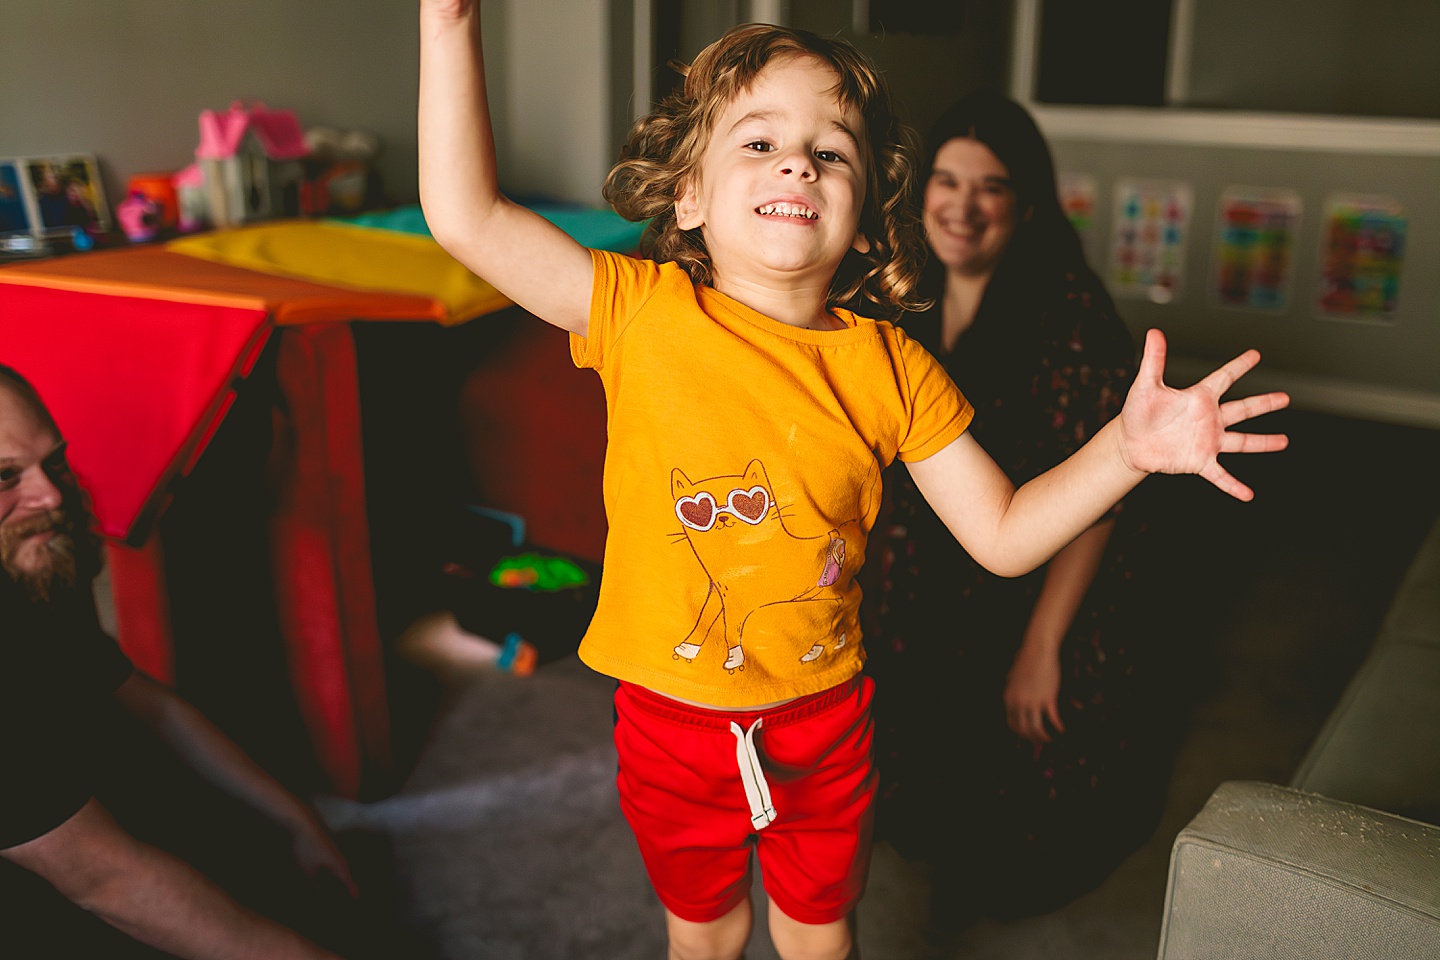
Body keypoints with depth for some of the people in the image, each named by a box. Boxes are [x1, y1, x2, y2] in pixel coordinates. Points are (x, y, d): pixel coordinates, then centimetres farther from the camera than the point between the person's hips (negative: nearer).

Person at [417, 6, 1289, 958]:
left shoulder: (891, 369, -10)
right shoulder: (645, 314, -14)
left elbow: (1003, 535, -5)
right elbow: (467, 216, -19)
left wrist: (1124, 450, -20)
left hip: (823, 720, 1)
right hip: (674, 723, 0)